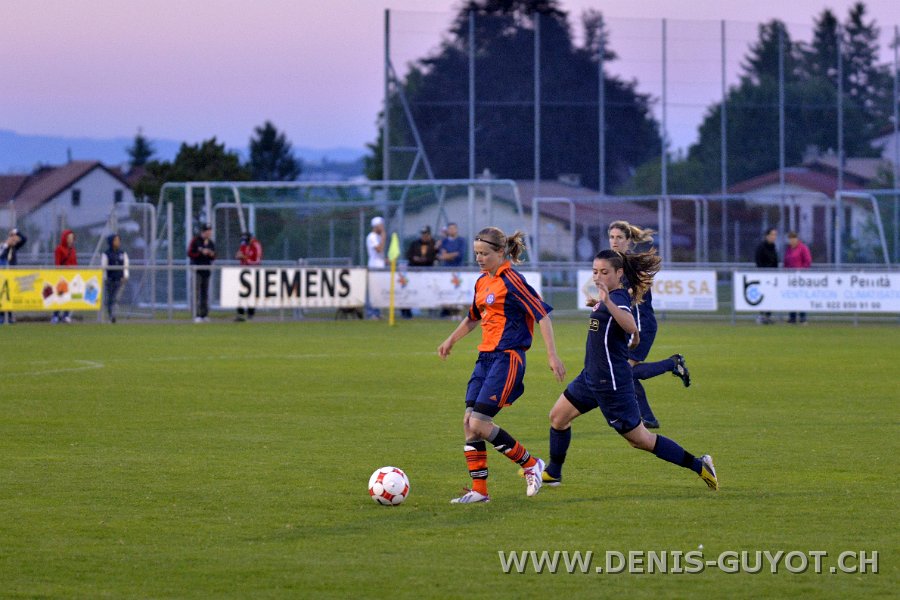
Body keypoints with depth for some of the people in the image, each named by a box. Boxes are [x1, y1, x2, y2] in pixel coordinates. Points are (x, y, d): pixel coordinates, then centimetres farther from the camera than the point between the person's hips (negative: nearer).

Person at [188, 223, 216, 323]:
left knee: (205, 293, 7)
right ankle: (197, 315, -11)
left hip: (206, 270, 6)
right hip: (197, 269, -6)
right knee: (197, 292, -9)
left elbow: (213, 258, 17)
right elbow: (190, 253, -10)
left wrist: (212, 254, -5)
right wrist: (201, 253, -18)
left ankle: (204, 315, 10)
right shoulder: (195, 240, -5)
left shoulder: (211, 243, 13)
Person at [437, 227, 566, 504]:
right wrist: (451, 341, 38)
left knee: (479, 424, -13)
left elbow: (542, 314, -16)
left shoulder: (511, 280, -13)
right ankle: (479, 490, 7)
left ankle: (531, 464, 3)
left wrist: (553, 356, -20)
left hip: (507, 359, -9)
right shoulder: (482, 282, 13)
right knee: (469, 421, 2)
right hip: (485, 357, 9)